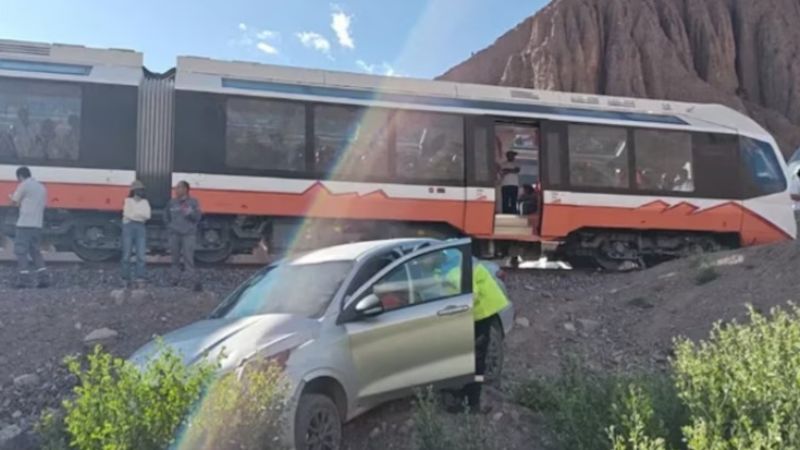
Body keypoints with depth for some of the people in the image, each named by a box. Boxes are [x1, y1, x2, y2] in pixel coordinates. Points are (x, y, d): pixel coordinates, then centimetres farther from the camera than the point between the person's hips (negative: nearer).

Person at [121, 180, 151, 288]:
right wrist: (140, 215, -5)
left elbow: (147, 215, -4)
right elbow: (127, 214, -10)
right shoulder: (128, 201, 5)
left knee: (141, 255, -7)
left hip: (141, 227, 2)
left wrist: (134, 214, -9)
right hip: (129, 227, -2)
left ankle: (140, 279, -8)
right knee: (126, 254, 1)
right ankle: (126, 279, 9)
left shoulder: (145, 202, 12)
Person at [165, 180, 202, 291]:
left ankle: (192, 280, -14)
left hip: (189, 234, -4)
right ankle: (176, 279, 17)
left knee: (188, 257, -12)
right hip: (174, 234, 4)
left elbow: (198, 217, -4)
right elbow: (166, 215, 23)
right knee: (175, 258, 8)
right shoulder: (172, 202, 9)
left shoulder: (193, 202, -1)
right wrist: (169, 225, 11)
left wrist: (190, 212, -21)